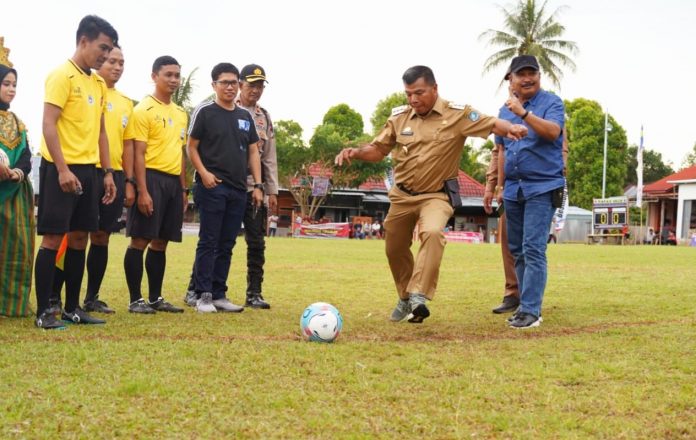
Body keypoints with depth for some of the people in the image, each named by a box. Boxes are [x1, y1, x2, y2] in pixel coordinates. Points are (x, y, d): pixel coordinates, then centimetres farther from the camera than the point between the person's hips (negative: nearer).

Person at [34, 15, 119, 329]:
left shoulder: (98, 84, 15)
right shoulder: (62, 75, -9)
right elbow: (48, 125, -15)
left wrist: (107, 172, 14)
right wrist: (62, 169, -22)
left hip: (89, 170, 8)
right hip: (62, 169, -8)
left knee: (80, 237, 10)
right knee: (53, 237, -5)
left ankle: (72, 308, 18)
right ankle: (42, 312, 1)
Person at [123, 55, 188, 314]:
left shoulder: (181, 114, 17)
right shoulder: (144, 110, -6)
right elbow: (138, 153, -11)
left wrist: (184, 188, 17)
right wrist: (143, 190, -18)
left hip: (174, 181, 7)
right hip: (152, 178, -7)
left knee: (160, 242, 11)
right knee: (140, 240, -4)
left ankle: (156, 298, 17)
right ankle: (135, 300, 1)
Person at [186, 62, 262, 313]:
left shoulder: (245, 116, 15)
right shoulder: (205, 112, -1)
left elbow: (253, 151, 16)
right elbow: (191, 147, -2)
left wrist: (258, 185, 8)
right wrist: (203, 172, -17)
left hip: (238, 190, 6)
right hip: (212, 187, -5)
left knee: (227, 245, 8)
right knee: (208, 242, -4)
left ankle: (219, 295, 14)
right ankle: (203, 296, 0)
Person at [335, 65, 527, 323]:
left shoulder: (457, 115, -12)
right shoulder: (399, 116, -1)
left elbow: (491, 124, -16)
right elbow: (378, 150, 5)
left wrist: (510, 128, -39)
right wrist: (355, 153, -15)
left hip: (436, 196, -4)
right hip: (402, 196, 5)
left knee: (433, 232, -34)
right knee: (395, 249, 14)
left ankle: (419, 295, -34)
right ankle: (405, 298, 39)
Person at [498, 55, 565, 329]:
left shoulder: (551, 103, -4)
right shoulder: (505, 110, 14)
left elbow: (552, 132, -23)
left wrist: (523, 113, -34)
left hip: (541, 188, -7)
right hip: (513, 190, 7)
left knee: (533, 250, -14)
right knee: (517, 251, 9)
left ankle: (530, 310, -14)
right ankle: (527, 303, 18)